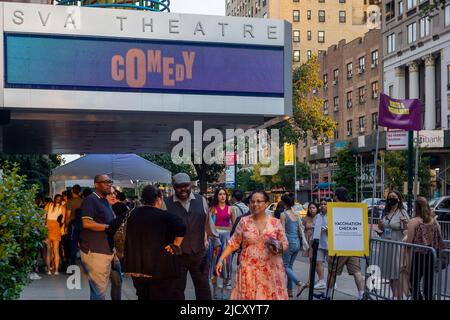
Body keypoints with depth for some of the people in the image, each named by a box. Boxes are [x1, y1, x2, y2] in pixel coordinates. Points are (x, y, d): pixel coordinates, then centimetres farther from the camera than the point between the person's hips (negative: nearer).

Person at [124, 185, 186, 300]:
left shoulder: (133, 215, 8)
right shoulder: (163, 216, -13)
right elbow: (181, 227, -27)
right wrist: (175, 245, -14)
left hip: (136, 267, 6)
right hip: (159, 268, -6)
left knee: (143, 296, 19)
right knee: (161, 296, 3)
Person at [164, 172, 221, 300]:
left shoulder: (201, 201, 2)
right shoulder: (166, 204, -6)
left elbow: (208, 222, 12)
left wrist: (216, 240, 17)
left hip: (200, 253, 2)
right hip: (176, 255, -2)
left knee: (203, 287, 12)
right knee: (177, 289, 11)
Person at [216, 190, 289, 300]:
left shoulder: (276, 222, 0)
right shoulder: (244, 221, 1)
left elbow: (285, 244, 6)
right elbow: (233, 243, 4)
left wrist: (278, 247, -16)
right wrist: (221, 259, -3)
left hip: (270, 270, 0)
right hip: (249, 269, 0)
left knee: (270, 296, 2)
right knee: (247, 296, 3)